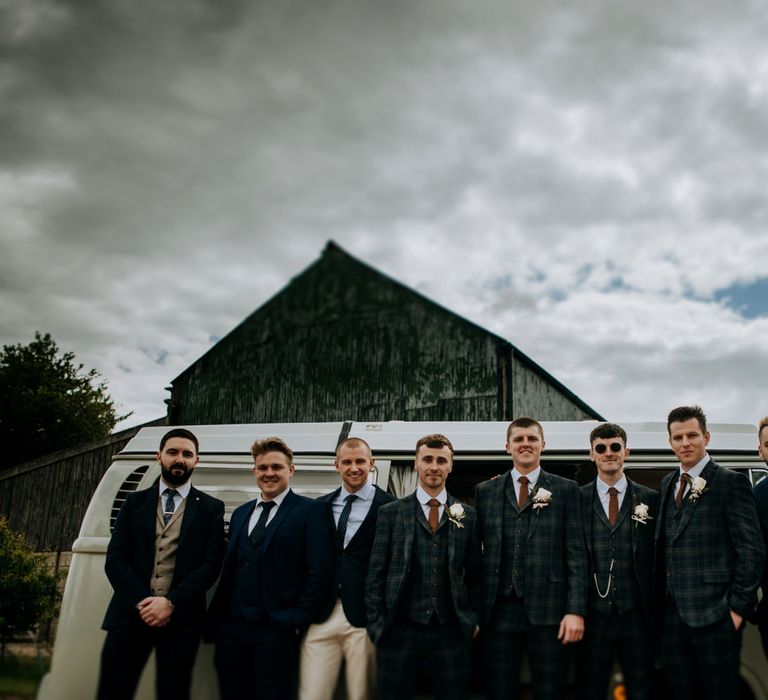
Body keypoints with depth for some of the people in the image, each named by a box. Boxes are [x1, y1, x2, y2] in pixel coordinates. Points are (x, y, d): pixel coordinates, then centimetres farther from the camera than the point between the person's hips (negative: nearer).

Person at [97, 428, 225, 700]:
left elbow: (211, 564, -2)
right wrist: (142, 602, -11)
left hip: (181, 618, -1)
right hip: (130, 614, 1)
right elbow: (115, 559, 3)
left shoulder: (211, 508, 7)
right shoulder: (135, 502, 12)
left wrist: (171, 602, -14)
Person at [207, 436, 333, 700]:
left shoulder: (310, 510, -3)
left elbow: (319, 571, -8)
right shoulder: (240, 513, 16)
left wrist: (298, 620, -12)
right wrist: (215, 620, 8)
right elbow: (229, 569, 15)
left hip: (276, 630, -5)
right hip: (231, 628, 5)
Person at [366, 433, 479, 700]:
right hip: (399, 630, -1)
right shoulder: (390, 513, 3)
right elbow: (375, 574, 2)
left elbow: (474, 573, 12)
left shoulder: (467, 516, 7)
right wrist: (376, 624, -2)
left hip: (451, 632, 1)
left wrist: (473, 619, 5)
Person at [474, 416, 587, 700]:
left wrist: (576, 610, -7)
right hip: (498, 611, 2)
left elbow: (576, 553, 0)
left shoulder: (566, 489, 5)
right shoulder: (486, 491, 10)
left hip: (549, 611, -1)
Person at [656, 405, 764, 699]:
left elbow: (751, 550, -10)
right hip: (672, 613, 6)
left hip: (714, 614, -6)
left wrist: (738, 607, -13)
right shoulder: (667, 483, 13)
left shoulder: (731, 482, -7)